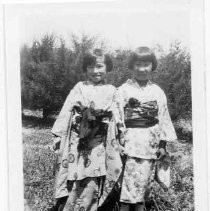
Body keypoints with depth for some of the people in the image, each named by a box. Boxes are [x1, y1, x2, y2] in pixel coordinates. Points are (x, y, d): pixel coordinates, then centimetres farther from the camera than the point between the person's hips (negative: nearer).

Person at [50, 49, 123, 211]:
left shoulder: (111, 91, 8)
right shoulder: (79, 88, 3)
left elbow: (116, 119, 8)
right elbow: (66, 113, 1)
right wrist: (59, 137, -4)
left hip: (99, 146, 1)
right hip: (78, 143, -1)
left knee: (92, 186, 2)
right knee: (74, 186, -2)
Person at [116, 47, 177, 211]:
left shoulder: (157, 92, 8)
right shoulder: (123, 90, 0)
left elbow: (163, 118, 9)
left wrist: (163, 144, 5)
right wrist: (119, 141, -10)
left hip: (151, 142, 3)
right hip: (131, 141, -3)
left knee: (144, 180, 8)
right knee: (130, 181, -7)